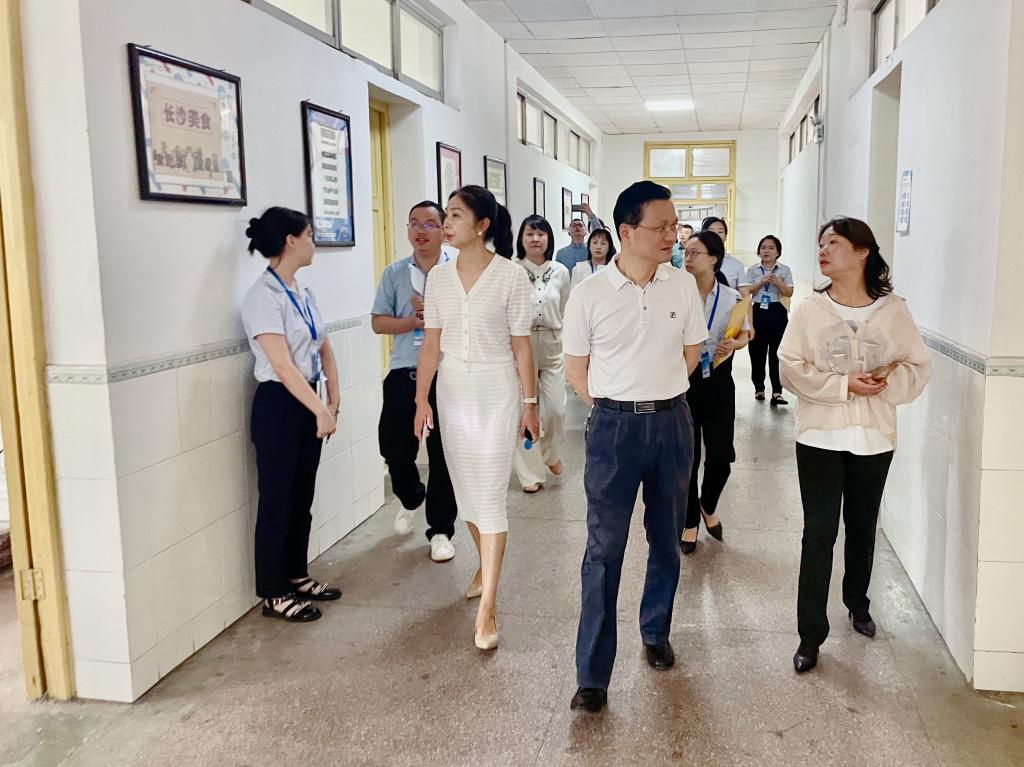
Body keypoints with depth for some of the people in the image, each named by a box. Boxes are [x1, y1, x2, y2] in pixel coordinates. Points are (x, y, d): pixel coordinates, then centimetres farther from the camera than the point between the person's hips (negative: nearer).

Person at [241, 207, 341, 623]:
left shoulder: (302, 291, 9)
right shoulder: (264, 295, -17)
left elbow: (324, 348, 12)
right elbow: (282, 365, -22)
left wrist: (332, 399, 2)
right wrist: (322, 411, -22)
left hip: (308, 401, 8)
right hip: (279, 404, -8)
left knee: (302, 497, 16)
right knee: (277, 500, 2)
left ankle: (296, 575, 31)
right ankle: (273, 594, 15)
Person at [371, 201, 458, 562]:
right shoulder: (394, 273, 8)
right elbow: (378, 322, 5)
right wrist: (413, 322, -11)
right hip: (403, 373, 3)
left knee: (443, 454, 4)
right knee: (394, 445, 7)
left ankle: (441, 530, 18)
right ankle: (411, 498, 39)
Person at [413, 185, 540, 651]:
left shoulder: (510, 276, -10)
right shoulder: (438, 277, 2)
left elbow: (521, 345, -7)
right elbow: (431, 344, 4)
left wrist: (529, 403, -4)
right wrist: (421, 399, 1)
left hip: (497, 392, -5)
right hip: (453, 392, 5)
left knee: (489, 497, -5)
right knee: (466, 490, 15)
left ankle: (487, 608, 1)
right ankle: (486, 566, 39)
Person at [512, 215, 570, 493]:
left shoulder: (560, 272, 4)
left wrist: (568, 348, 15)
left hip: (553, 344, 3)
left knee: (556, 407, 1)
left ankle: (551, 452, 32)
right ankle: (531, 472, 15)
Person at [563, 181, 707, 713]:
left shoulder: (683, 285, -1)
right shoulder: (589, 295, -8)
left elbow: (691, 351, 11)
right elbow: (576, 368, 2)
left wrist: (658, 395, 8)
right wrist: (617, 408, 3)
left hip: (672, 423, 3)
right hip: (613, 428, -3)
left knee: (666, 540, 15)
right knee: (604, 548, -2)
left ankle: (656, 633, 37)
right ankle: (592, 675, 5)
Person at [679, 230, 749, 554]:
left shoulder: (732, 298, -3)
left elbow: (743, 336, 8)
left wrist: (733, 344, -13)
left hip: (717, 382, 1)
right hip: (683, 381, -1)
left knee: (720, 456, 3)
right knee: (687, 457, 5)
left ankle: (708, 505, 34)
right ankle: (690, 521, 24)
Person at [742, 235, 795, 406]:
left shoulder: (784, 270, 5)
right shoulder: (753, 270, 7)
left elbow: (789, 293, 1)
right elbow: (747, 291, -1)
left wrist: (778, 282, -15)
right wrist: (761, 282, -14)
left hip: (777, 312, -1)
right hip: (758, 311, 1)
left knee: (776, 352, -5)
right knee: (757, 351, 4)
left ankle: (777, 392, -5)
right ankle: (759, 388, 17)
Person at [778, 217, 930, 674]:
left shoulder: (894, 311, -3)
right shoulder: (810, 311, -5)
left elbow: (917, 367, 0)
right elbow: (791, 368, -9)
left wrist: (887, 382, -20)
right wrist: (844, 385, -19)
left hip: (874, 438, 2)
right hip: (820, 436, -1)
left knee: (862, 527, 17)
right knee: (819, 532, -2)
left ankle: (857, 603, 43)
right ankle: (810, 636, 7)